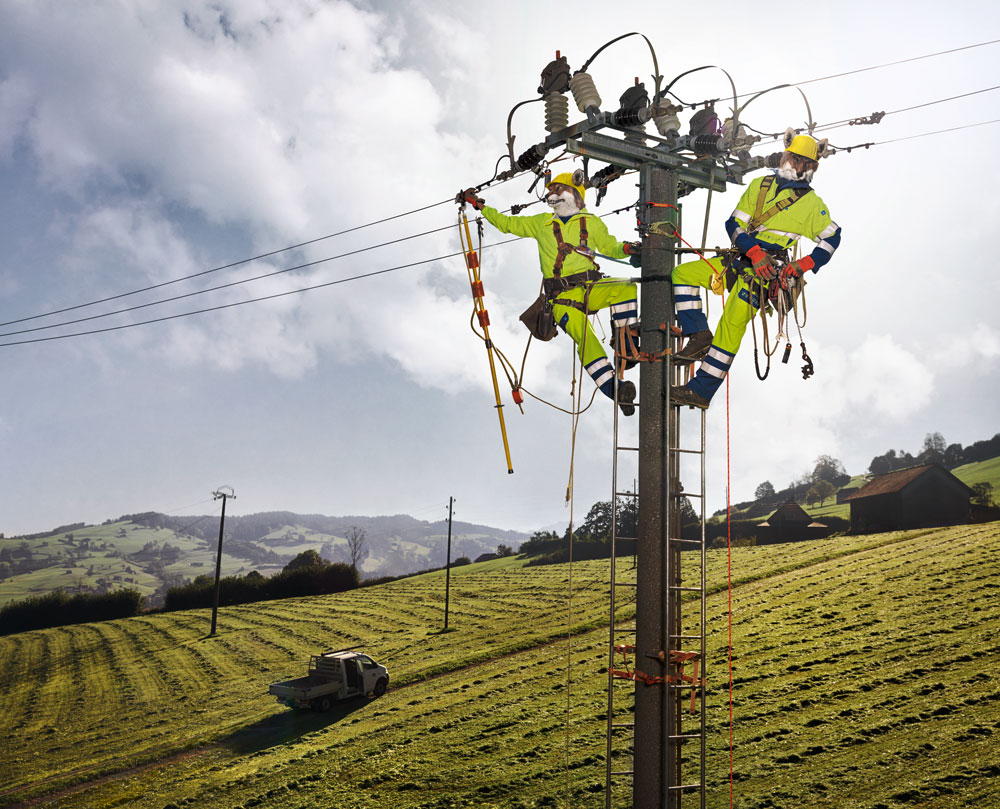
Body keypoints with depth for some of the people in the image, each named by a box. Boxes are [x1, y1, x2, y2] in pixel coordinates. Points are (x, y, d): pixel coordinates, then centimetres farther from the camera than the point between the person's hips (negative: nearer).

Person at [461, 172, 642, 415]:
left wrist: (627, 248, -3)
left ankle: (626, 345, -19)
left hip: (591, 287, 1)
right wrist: (478, 204, 22)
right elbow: (507, 223, 27)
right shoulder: (542, 223, 22)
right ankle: (614, 388, -34)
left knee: (625, 287, -31)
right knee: (584, 337, -28)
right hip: (562, 296, -1)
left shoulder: (591, 222, 19)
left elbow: (610, 248, 19)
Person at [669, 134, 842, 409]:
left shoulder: (812, 203, 7)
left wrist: (804, 264, -7)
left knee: (733, 320, -22)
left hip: (767, 269, -6)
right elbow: (734, 224, 7)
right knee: (682, 274, -6)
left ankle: (701, 391, -22)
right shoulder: (760, 185, 15)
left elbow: (832, 238, 11)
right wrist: (754, 252, -13)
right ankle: (700, 336, -11)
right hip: (741, 259, 6)